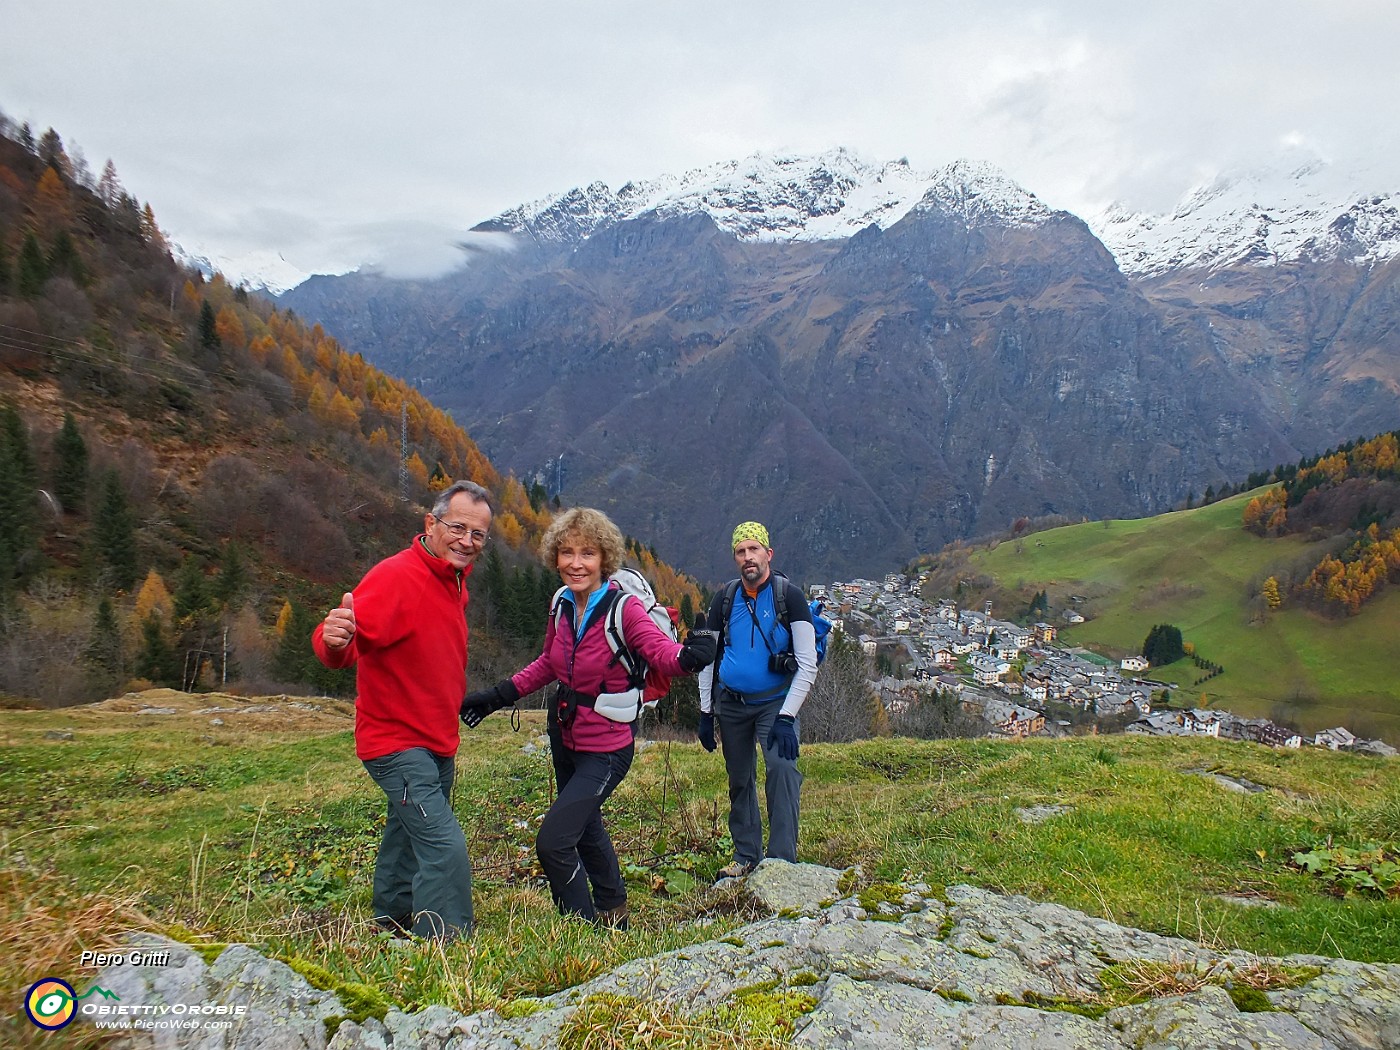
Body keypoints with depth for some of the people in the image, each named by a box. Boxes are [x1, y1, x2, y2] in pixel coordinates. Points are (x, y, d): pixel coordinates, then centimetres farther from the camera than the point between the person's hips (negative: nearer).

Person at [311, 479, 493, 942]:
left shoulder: (454, 581, 4)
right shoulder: (396, 577, -23)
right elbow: (341, 648, -36)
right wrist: (334, 639, -55)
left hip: (437, 743, 9)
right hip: (397, 743, -9)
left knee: (408, 839, 25)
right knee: (445, 849, -17)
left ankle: (391, 927, 45)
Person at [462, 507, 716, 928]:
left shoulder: (624, 609, -22)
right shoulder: (562, 606, -3)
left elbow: (662, 651, -36)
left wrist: (688, 656, -58)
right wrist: (497, 696, 9)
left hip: (605, 747, -8)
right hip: (565, 735, 8)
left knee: (553, 842, -14)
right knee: (586, 828, 25)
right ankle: (613, 915, 48)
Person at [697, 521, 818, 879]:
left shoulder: (789, 596, -12)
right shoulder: (726, 597, 0)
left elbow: (808, 665, -13)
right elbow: (708, 657, 9)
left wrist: (786, 717, -20)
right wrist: (705, 712, 4)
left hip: (774, 702, -4)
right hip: (731, 703, 4)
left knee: (781, 768, -23)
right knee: (739, 779, 11)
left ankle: (782, 859, -16)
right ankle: (746, 855, 25)